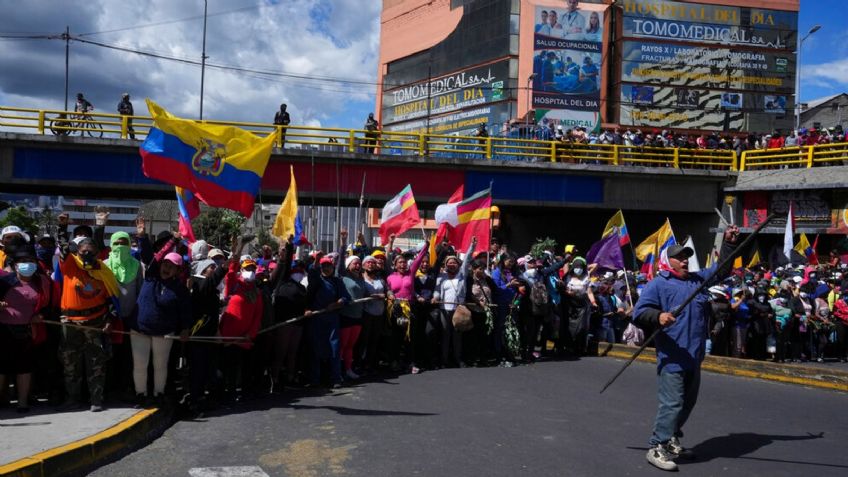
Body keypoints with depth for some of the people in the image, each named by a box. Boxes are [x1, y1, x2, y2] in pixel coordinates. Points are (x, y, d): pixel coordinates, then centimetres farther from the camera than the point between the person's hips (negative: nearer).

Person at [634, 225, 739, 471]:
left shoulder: (698, 279, 17)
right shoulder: (657, 284, -5)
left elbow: (722, 269, 28)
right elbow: (639, 312, -13)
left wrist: (729, 243, 19)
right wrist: (658, 316, -32)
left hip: (694, 356, 8)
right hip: (672, 357, -8)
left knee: (687, 402, 17)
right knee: (672, 403, -11)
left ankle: (671, 441, 31)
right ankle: (657, 448, -5)